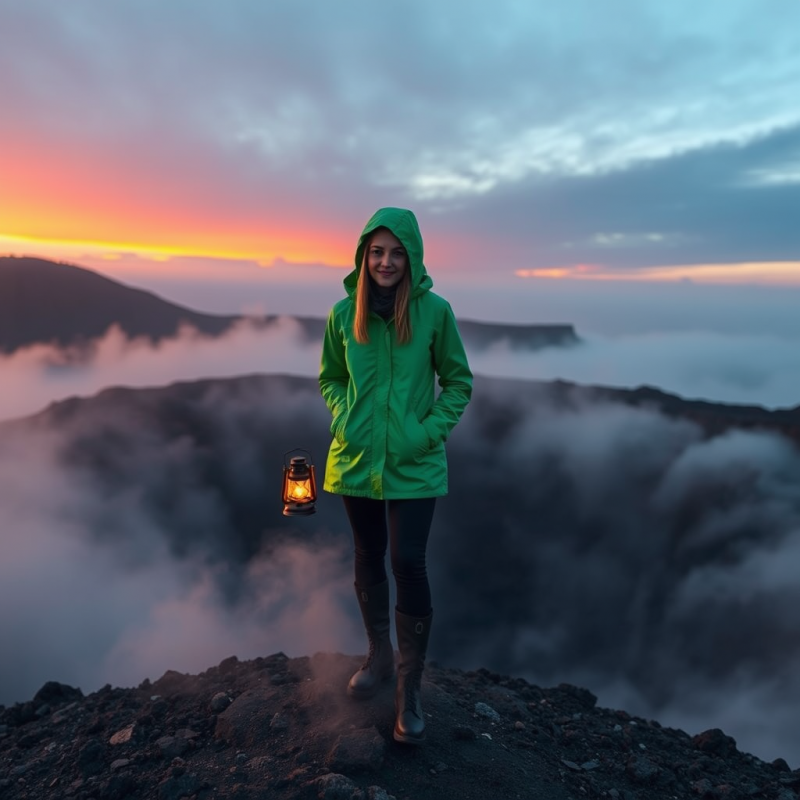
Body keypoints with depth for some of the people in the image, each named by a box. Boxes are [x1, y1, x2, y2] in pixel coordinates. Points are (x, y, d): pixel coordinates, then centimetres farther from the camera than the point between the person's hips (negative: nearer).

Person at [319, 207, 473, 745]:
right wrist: (343, 419, -5)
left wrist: (429, 431, -11)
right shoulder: (344, 313, -2)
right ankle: (380, 657, 39)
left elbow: (459, 383, 1)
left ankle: (411, 688, 14)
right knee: (369, 559, 16)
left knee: (408, 564, -6)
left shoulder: (435, 312, -8)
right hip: (355, 458, 3)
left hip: (414, 465, -3)